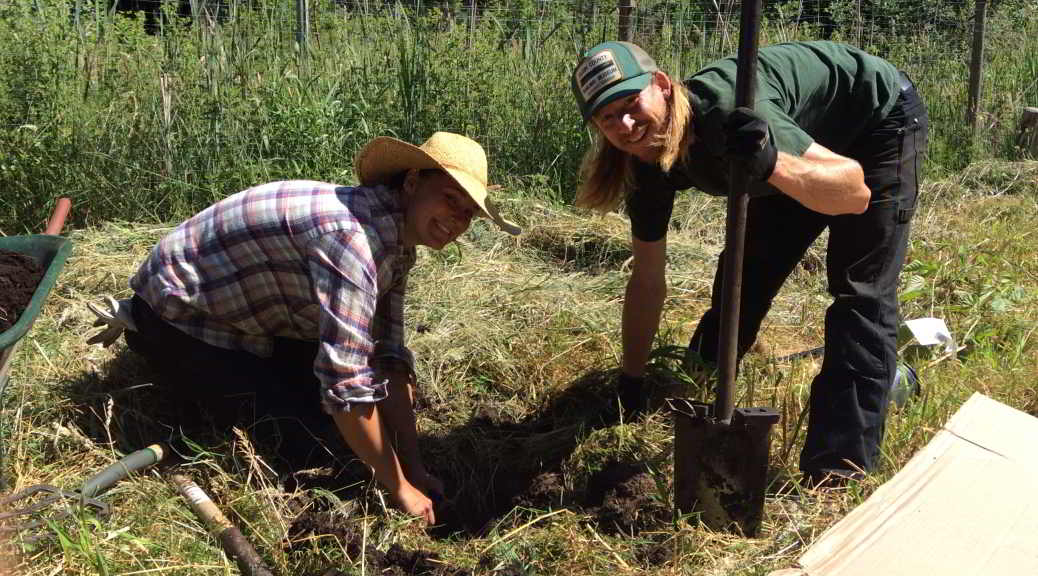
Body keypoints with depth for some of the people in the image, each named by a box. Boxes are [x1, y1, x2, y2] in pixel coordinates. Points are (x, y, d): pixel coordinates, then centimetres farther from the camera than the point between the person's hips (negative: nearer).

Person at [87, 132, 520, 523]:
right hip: (178, 309, -9)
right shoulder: (354, 236, -35)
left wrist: (414, 468, -8)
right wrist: (399, 489, -26)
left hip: (243, 302, 9)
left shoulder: (397, 238, -5)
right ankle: (140, 327, 5)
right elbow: (347, 387, -37)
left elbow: (389, 359, -3)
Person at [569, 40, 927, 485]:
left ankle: (837, 473, -16)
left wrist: (773, 165, -61)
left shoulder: (725, 109, -40)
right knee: (744, 278, 4)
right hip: (806, 139, 7)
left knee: (861, 292, -16)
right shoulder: (649, 160, -17)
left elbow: (856, 193, -43)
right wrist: (631, 383, -3)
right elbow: (647, 278, -6)